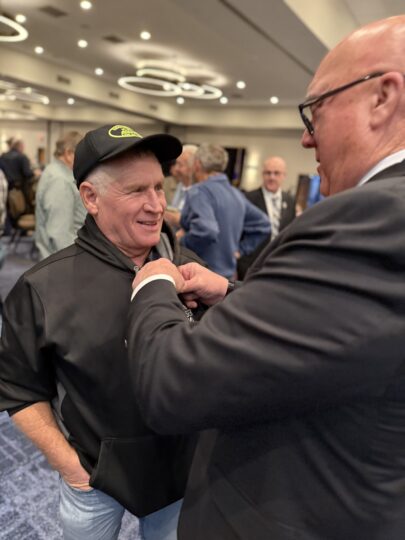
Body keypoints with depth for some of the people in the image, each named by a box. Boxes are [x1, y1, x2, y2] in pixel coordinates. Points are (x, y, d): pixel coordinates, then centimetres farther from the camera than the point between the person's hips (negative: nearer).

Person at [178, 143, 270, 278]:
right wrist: (240, 248, 13)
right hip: (228, 272, 8)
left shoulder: (199, 191, -14)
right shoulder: (236, 193, 10)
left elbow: (205, 231, -29)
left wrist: (180, 242, -12)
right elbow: (262, 225, 16)